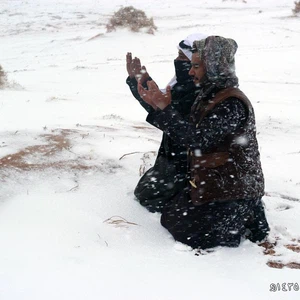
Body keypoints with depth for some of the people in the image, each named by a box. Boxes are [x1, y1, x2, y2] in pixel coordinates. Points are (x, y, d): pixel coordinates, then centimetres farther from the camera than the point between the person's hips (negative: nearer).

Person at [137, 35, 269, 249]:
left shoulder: (233, 104, -24)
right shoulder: (208, 97, 5)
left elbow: (198, 140, -30)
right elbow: (186, 134, 9)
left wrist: (166, 108, -30)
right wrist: (158, 108, -2)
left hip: (231, 190, -9)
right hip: (207, 183, 9)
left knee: (193, 236, -2)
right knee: (170, 218, 17)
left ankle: (249, 216, 11)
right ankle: (246, 213, 19)